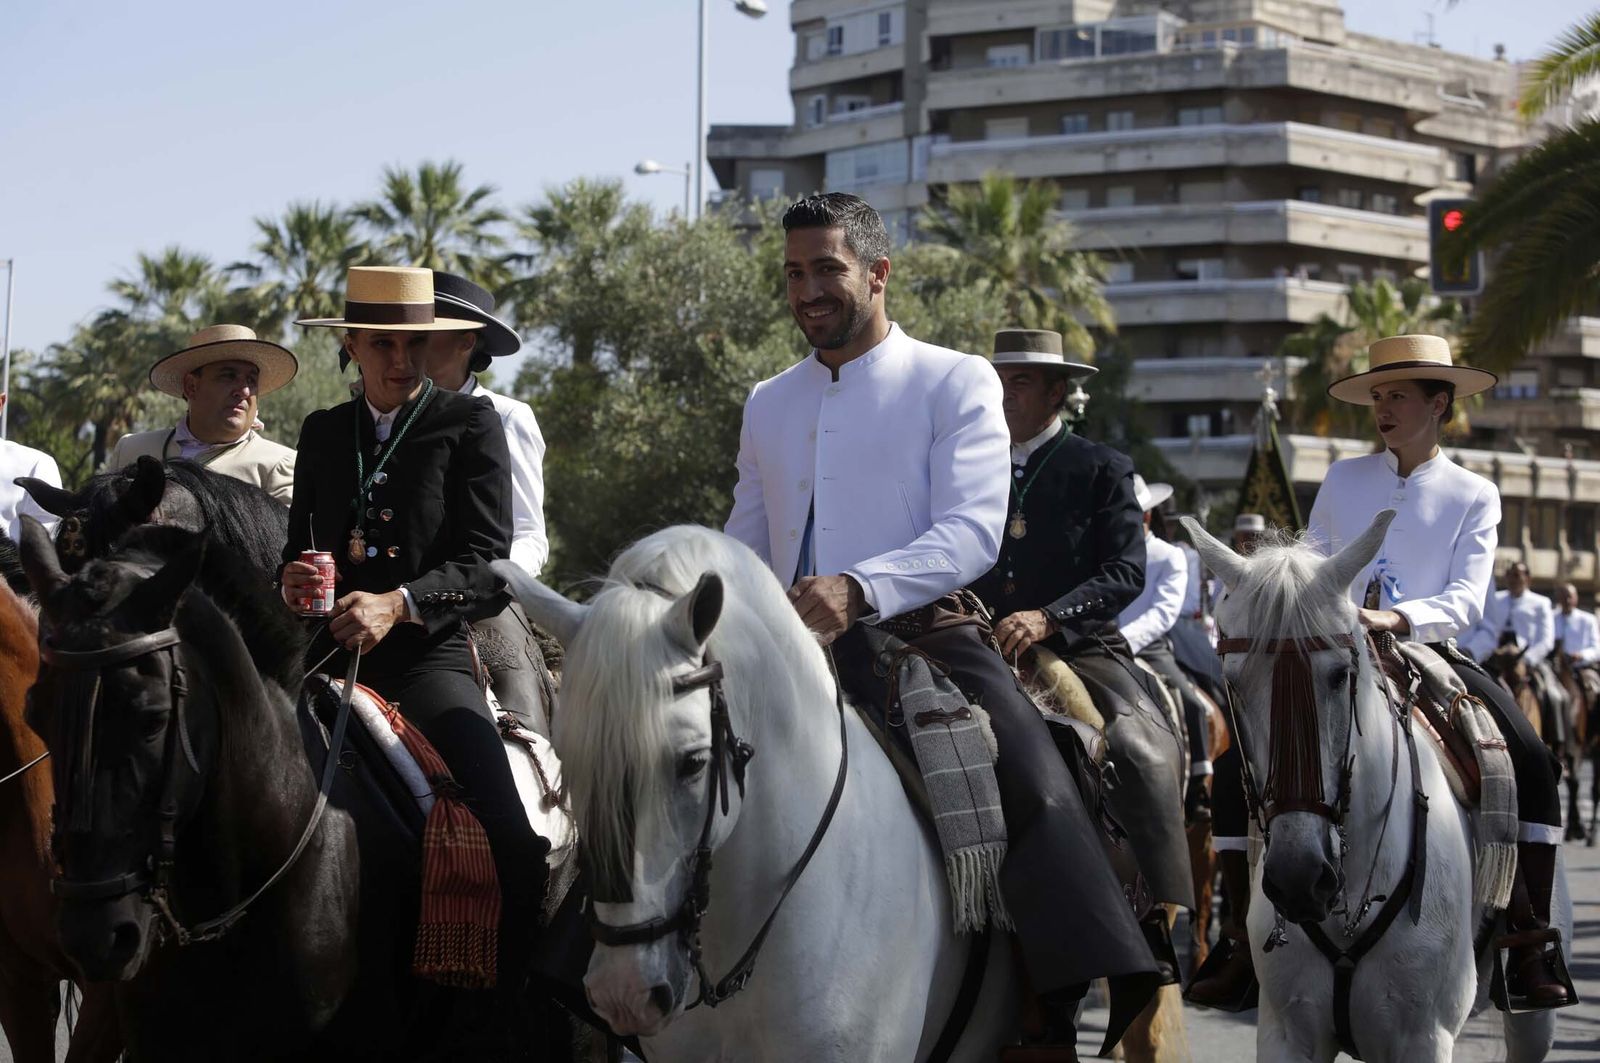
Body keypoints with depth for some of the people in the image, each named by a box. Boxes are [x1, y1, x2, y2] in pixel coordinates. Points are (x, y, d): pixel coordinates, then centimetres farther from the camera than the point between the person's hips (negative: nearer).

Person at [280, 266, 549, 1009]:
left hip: (432, 660, -4)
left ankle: (516, 1001, -10)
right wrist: (292, 579, -2)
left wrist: (401, 602, -19)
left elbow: (489, 566, -3)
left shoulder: (471, 424, 3)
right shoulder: (323, 432, 16)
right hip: (332, 661, 4)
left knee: (512, 845, -23)